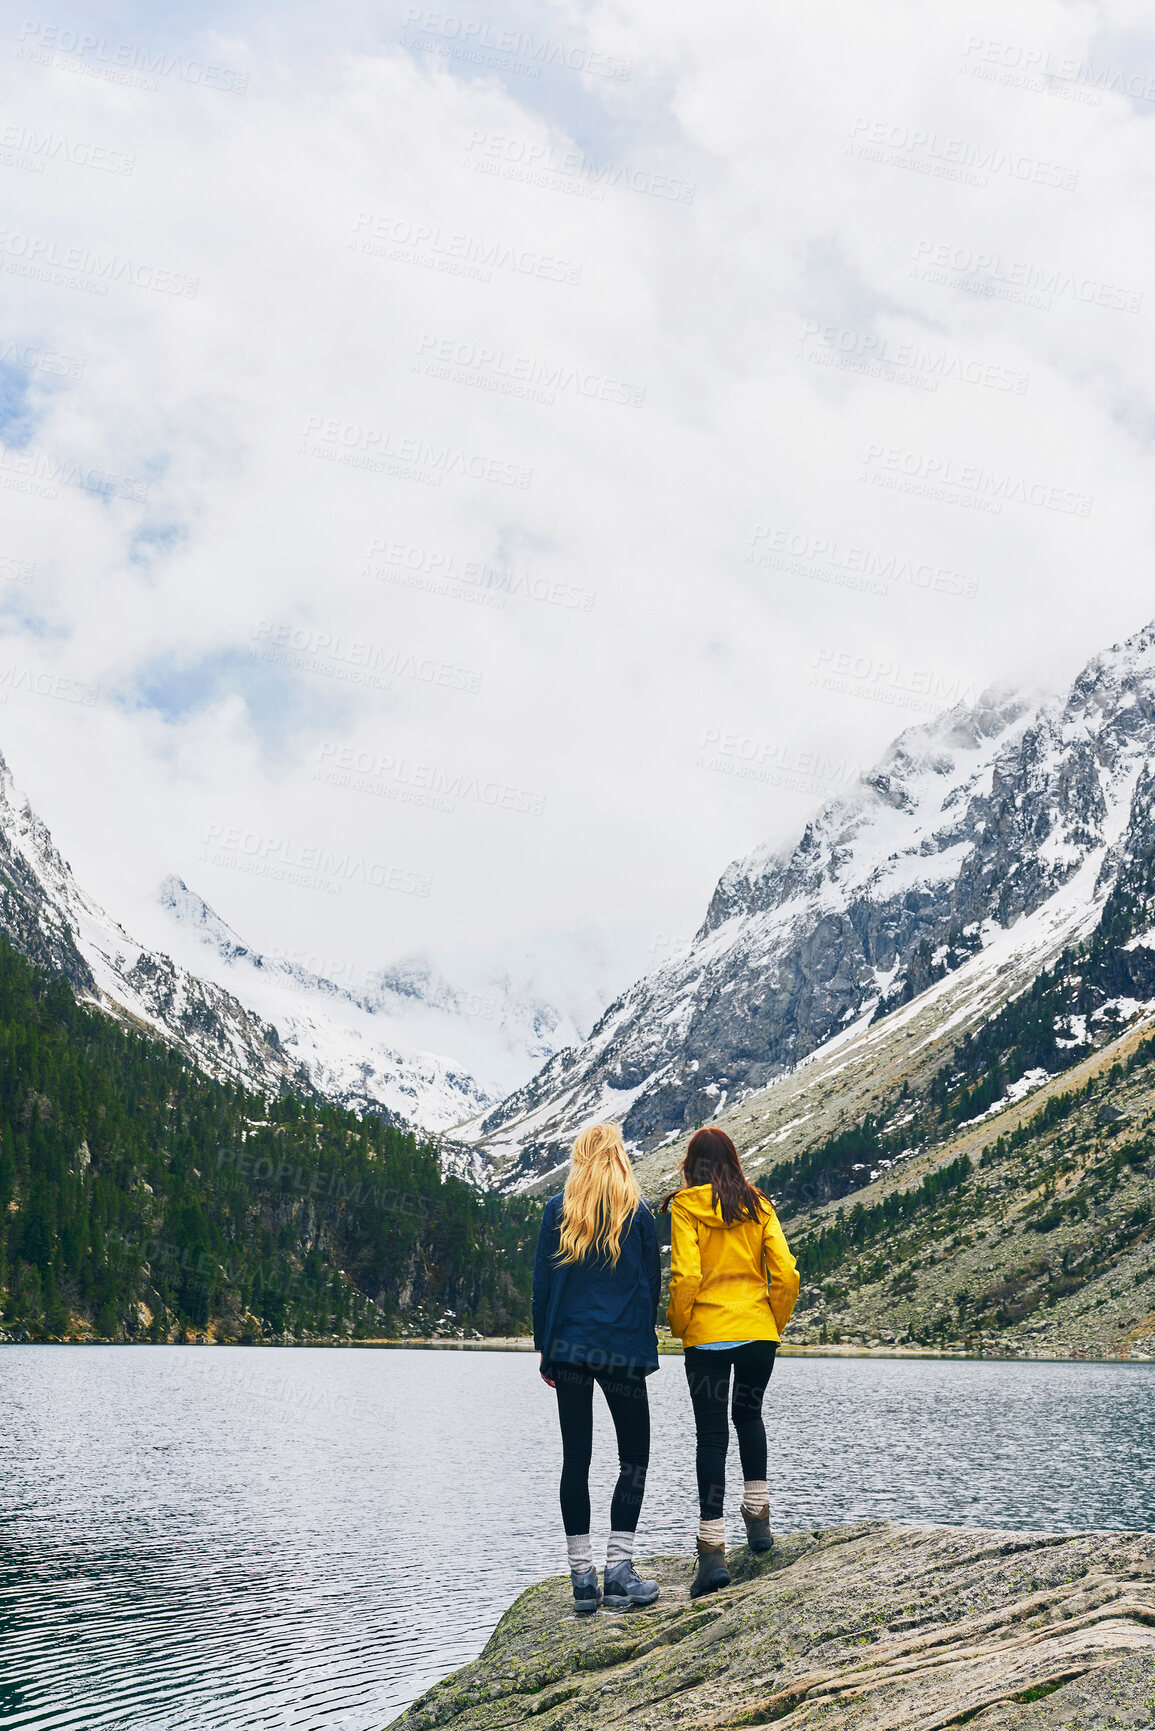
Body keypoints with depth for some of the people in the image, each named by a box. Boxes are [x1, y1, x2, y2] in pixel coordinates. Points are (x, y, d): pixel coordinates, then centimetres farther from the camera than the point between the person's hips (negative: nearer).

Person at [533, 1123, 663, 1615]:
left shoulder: (558, 1210, 2)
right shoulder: (638, 1212, 1)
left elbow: (542, 1281, 2)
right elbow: (652, 1282, 5)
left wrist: (544, 1345, 9)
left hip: (568, 1347, 1)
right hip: (624, 1349, -1)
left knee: (576, 1458, 5)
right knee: (634, 1456, 6)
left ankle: (582, 1576, 5)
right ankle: (619, 1571, -3)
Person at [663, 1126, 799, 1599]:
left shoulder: (685, 1206, -4)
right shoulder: (758, 1205, 6)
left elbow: (685, 1276, -13)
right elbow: (785, 1272, 0)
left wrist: (679, 1325, 2)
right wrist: (776, 1321, 14)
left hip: (707, 1334, -3)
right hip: (759, 1331, 3)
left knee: (711, 1434, 1)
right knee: (749, 1414, 26)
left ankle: (713, 1550, -5)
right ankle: (758, 1516, 23)